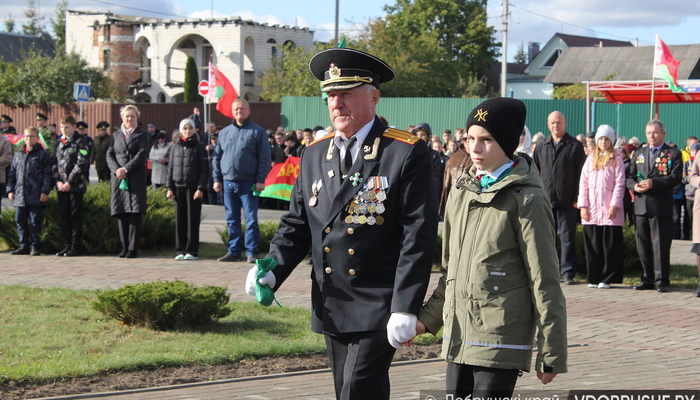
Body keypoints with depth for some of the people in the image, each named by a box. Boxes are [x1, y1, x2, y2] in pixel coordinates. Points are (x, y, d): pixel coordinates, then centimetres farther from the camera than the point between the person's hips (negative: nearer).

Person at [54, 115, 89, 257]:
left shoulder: (80, 142, -4)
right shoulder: (60, 143, 15)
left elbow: (82, 164, -11)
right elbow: (55, 163, 16)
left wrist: (69, 182, -14)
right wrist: (57, 180, 0)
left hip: (76, 186, -6)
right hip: (62, 186, 6)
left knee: (75, 216, -2)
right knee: (64, 216, 7)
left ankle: (76, 246, 2)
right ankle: (67, 245, 13)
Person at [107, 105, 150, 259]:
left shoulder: (142, 135, 7)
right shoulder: (116, 135, 16)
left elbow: (141, 155, -5)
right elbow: (109, 155, 8)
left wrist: (126, 169, -14)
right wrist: (116, 170, -10)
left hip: (136, 178, -3)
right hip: (118, 179, 3)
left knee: (135, 213, -7)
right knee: (121, 214, 1)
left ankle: (133, 249, -6)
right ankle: (124, 247, 7)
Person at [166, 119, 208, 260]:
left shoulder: (200, 148, 2)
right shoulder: (175, 148, 12)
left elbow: (204, 170, -1)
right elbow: (170, 169, 15)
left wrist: (201, 188, -10)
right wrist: (170, 188, 5)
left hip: (193, 187, -3)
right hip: (179, 187, 3)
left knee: (193, 220, -3)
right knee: (180, 220, 2)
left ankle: (192, 251, 0)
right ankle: (180, 250, 7)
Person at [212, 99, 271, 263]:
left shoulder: (257, 132, 2)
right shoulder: (225, 132, 14)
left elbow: (264, 159, -2)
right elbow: (216, 157, 17)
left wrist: (260, 180, -10)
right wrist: (217, 179, 9)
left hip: (248, 183, -4)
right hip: (228, 182, 4)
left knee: (251, 219, -4)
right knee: (232, 220, 8)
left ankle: (252, 252, 0)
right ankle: (233, 251, 14)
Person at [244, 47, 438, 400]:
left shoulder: (407, 153, -8)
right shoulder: (315, 153, 10)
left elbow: (418, 237, -12)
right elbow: (297, 223, 14)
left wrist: (405, 308, -18)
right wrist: (272, 270, -4)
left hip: (378, 309, -6)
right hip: (330, 309, 6)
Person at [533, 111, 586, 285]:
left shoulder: (575, 146, 1)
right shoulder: (541, 146, 12)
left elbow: (580, 174, -1)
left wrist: (577, 198, -8)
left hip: (567, 202, -3)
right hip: (546, 200, 3)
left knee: (567, 238, 0)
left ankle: (568, 272, 5)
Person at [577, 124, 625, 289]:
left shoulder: (616, 159, 4)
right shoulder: (591, 158, 14)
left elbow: (619, 184, -2)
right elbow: (583, 182, 11)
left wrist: (614, 206, -11)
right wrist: (583, 205, 2)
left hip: (610, 210, -3)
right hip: (591, 211, 3)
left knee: (610, 246, -3)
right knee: (593, 246, 3)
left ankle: (607, 278, 2)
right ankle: (594, 278, 9)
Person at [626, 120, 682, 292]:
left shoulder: (673, 154, 2)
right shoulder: (639, 154, 19)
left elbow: (676, 178, -9)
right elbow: (630, 176, 17)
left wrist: (653, 183, -19)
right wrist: (635, 186, -5)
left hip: (661, 206, -5)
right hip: (641, 205, 5)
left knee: (660, 244, -6)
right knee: (643, 245, 7)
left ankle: (661, 280, -2)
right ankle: (648, 279, 14)